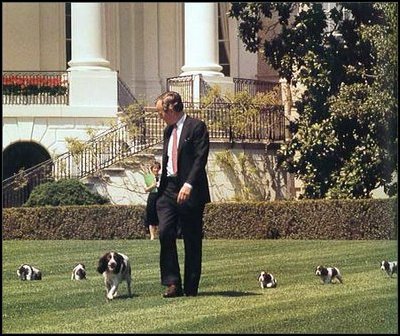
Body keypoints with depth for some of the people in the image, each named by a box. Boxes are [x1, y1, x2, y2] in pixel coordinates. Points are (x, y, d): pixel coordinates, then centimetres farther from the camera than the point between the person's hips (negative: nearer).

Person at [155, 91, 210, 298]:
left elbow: (201, 158, -15)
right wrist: (162, 188, 16)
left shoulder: (197, 127, -5)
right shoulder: (168, 131, 19)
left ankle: (191, 288, 7)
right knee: (165, 233, -10)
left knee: (192, 240, 0)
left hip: (190, 191, -6)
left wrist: (189, 184, -24)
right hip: (168, 189, 6)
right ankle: (172, 283, -6)